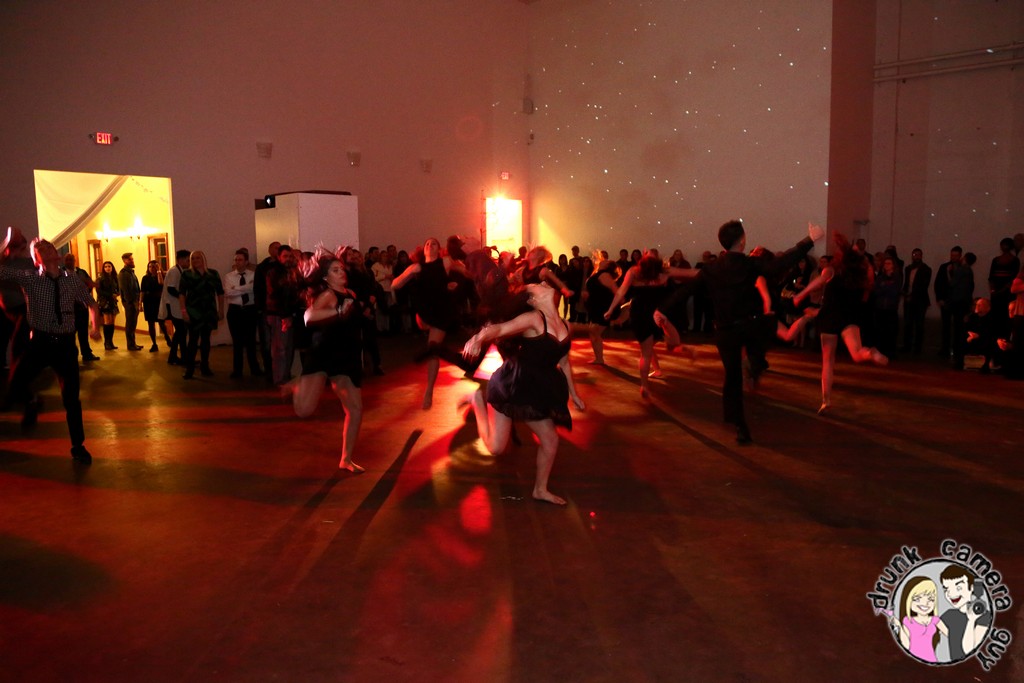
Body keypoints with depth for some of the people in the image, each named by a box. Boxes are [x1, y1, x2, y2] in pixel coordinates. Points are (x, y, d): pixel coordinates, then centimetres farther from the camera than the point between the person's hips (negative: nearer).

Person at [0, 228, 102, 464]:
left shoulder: (73, 279, 2)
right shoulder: (29, 278, -3)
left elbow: (91, 304, 16)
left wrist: (95, 328, 4)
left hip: (65, 343, 1)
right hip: (40, 341, -1)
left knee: (71, 398, 6)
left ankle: (78, 447, 23)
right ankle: (32, 403, 23)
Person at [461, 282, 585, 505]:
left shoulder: (564, 325, 7)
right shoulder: (534, 319, -15)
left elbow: (564, 362, 19)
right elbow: (500, 329, -30)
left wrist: (573, 394, 25)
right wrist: (479, 337, -53)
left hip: (535, 390, 7)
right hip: (512, 385, -7)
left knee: (550, 440, 9)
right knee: (496, 448, -4)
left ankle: (540, 490, 29)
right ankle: (478, 399, 18)